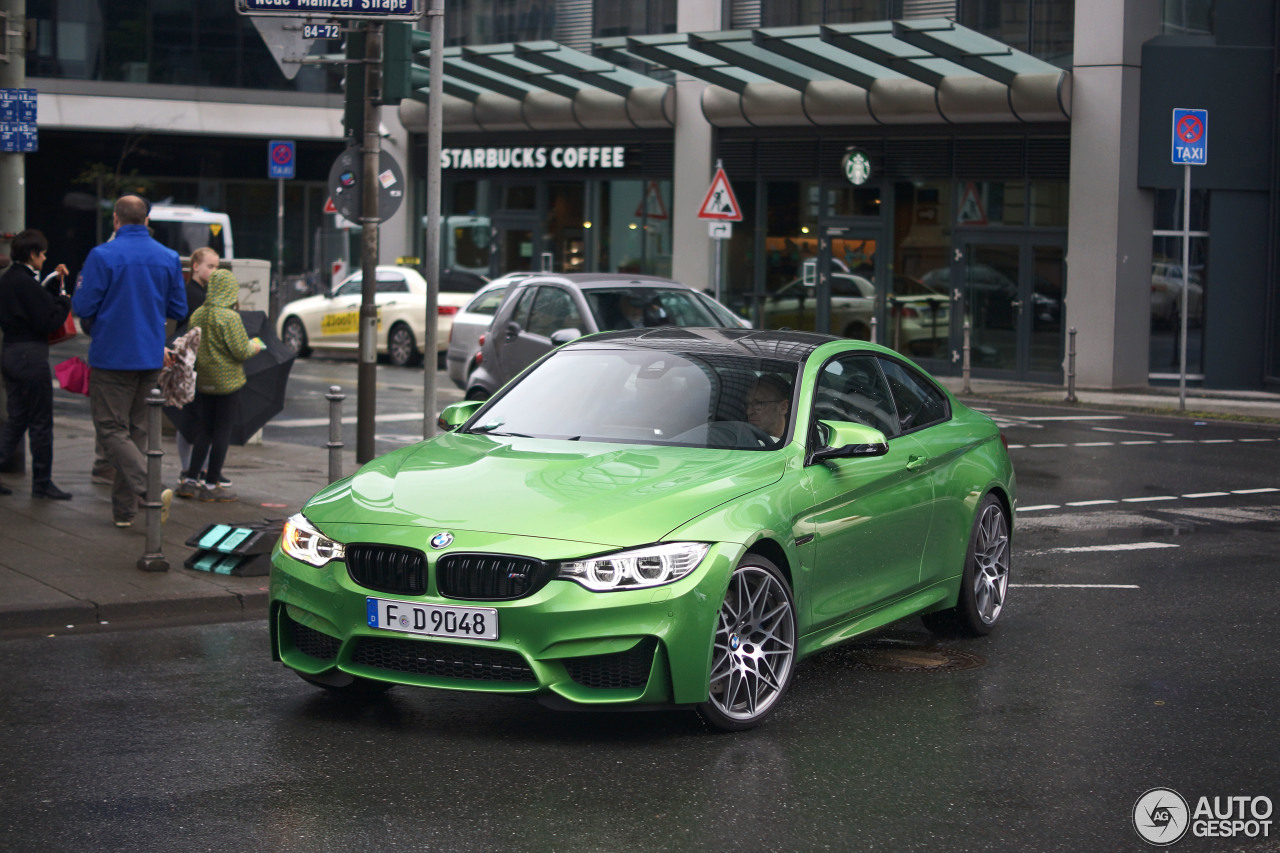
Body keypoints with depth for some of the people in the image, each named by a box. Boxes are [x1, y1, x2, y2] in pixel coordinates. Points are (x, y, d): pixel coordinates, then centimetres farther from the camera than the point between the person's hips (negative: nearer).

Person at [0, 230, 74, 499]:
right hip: (31, 356, -9)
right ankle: (42, 483, 8)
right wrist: (65, 300, -3)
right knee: (41, 423, 1)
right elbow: (48, 321, -17)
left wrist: (56, 283, 15)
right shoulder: (25, 283, -17)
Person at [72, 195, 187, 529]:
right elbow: (179, 310, 8)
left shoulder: (102, 256, -13)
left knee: (112, 430, -2)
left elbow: (83, 307, -12)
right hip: (151, 357, 5)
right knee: (136, 430, 14)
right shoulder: (169, 258, 2)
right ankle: (124, 509, 15)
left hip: (112, 356, -5)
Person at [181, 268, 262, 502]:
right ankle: (211, 485, 5)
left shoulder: (198, 315, 1)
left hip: (203, 382, 6)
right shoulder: (230, 317, -17)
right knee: (222, 432, 2)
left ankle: (190, 478, 14)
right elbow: (241, 352, -18)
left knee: (203, 430, 15)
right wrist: (255, 347, 2)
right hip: (227, 383, -6)